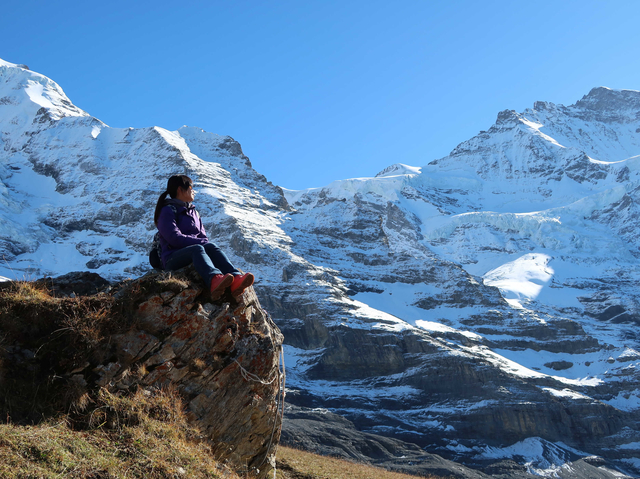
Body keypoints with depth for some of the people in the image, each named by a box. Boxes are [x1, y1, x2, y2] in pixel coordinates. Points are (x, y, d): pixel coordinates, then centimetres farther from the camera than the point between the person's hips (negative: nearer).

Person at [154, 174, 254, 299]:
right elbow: (174, 238, -11)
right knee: (197, 249, -37)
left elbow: (203, 236, 19)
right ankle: (214, 280, -71)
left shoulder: (193, 212, 27)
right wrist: (201, 242, -14)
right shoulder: (168, 211, 3)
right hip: (173, 259, -5)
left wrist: (207, 244, -5)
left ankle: (236, 279, -57)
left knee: (210, 246, -28)